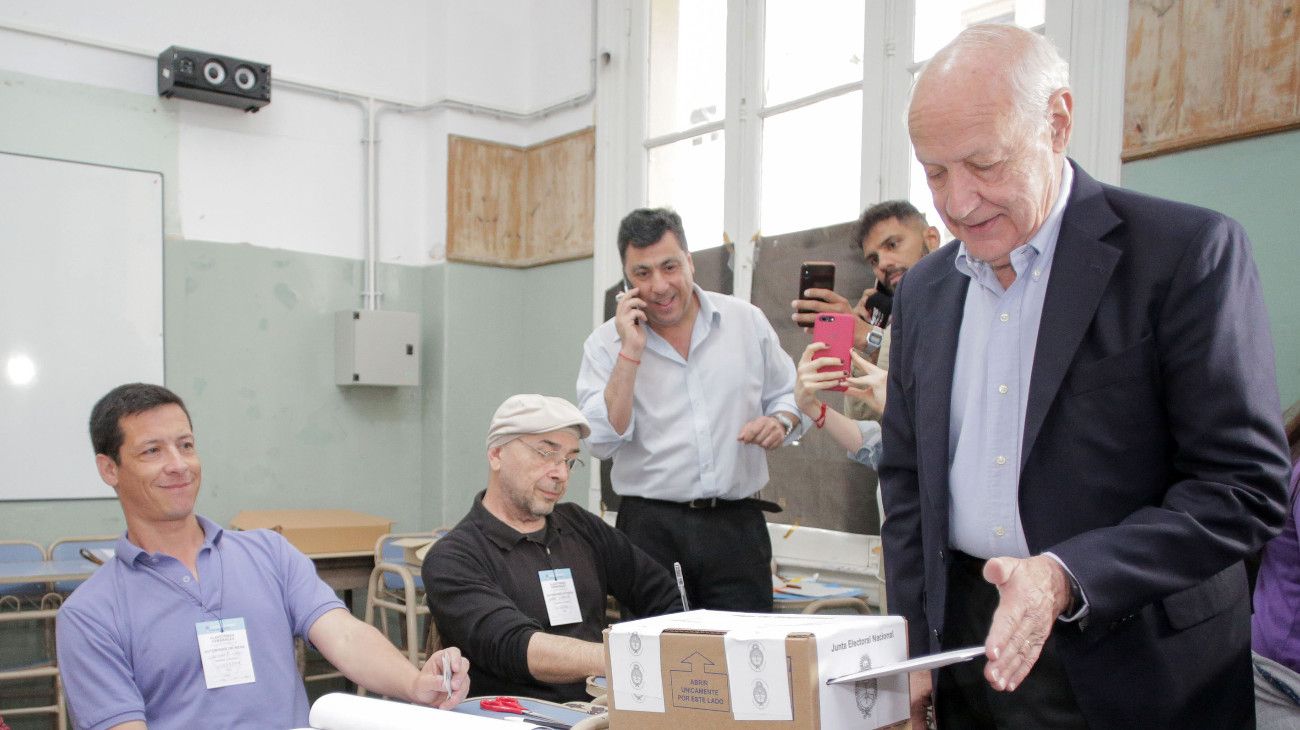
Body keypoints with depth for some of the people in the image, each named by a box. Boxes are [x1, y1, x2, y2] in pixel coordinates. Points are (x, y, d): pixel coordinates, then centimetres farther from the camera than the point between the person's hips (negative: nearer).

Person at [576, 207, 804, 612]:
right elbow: (603, 440, -11)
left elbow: (789, 395, 16)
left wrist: (779, 421, -7)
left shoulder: (747, 321, 6)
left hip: (737, 525, 1)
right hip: (651, 528, -1)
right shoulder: (606, 343, 0)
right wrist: (631, 351, -14)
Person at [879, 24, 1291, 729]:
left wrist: (1067, 577, -25)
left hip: (1132, 669, -4)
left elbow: (1246, 486, -14)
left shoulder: (1190, 252, -11)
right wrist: (912, 649, 4)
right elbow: (907, 477, 9)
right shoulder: (923, 287, 5)